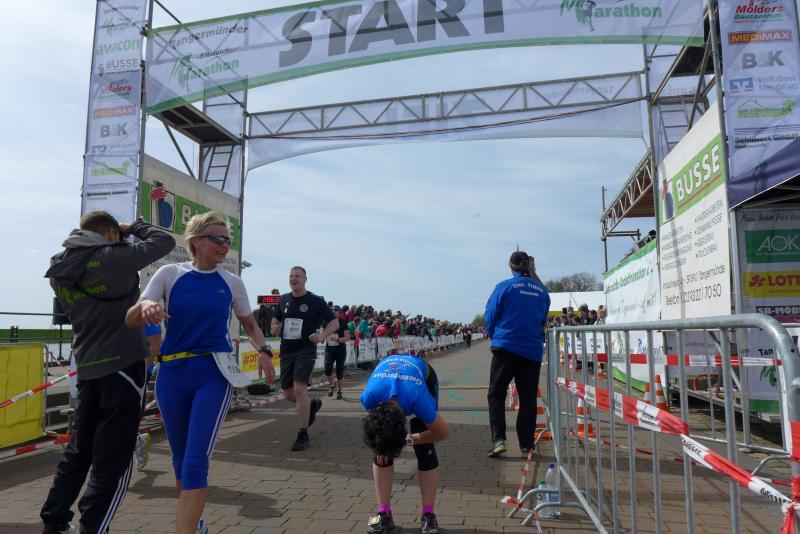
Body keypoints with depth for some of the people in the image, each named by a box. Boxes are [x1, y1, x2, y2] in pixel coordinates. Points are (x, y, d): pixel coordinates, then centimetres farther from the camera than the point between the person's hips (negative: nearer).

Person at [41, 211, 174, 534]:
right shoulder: (112, 259, -13)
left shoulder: (59, 270, 7)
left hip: (87, 370, 8)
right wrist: (134, 227, 11)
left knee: (78, 451, 21)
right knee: (113, 460, 1)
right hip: (122, 366, -7)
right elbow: (164, 241, -5)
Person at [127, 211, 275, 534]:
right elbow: (131, 320, -4)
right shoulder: (170, 274, 1)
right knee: (180, 459, 16)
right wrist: (145, 305, -27)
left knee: (196, 461, -12)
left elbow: (250, 326, 14)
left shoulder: (232, 283, 3)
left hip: (214, 374, -1)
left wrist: (263, 350, -6)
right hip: (172, 374, 2)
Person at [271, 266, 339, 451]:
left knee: (299, 388, -18)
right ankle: (313, 404, 41)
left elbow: (334, 322, 0)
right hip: (286, 351, 6)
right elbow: (276, 318, 25)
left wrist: (322, 336, -17)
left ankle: (303, 435, -7)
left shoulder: (316, 301, -4)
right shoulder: (283, 300, 9)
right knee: (289, 394, 9)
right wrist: (274, 327, 2)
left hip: (306, 350, -5)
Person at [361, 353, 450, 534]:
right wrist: (380, 444, -11)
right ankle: (384, 513, 3)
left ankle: (428, 514, -2)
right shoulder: (370, 396, -38)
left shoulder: (418, 400, -43)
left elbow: (443, 433, -23)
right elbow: (375, 423, -9)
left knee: (424, 449, -14)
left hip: (424, 375, -2)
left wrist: (411, 439, -14)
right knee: (380, 449, -9)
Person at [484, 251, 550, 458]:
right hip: (533, 351, 3)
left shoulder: (504, 287, -6)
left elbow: (490, 317, -1)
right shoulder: (542, 291, 5)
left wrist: (495, 337, 16)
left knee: (496, 394, 6)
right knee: (528, 398, 10)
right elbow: (544, 320, 14)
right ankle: (526, 445, 13)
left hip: (506, 347, -3)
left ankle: (498, 439, -6)